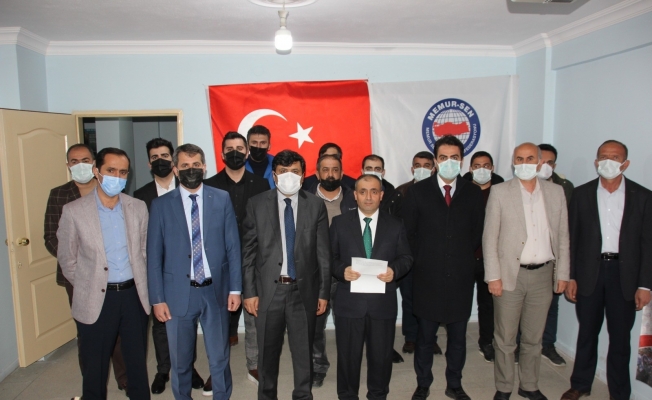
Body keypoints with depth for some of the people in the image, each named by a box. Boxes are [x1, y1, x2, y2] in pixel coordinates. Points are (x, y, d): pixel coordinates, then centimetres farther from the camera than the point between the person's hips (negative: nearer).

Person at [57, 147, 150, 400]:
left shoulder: (138, 208, -1)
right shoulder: (74, 211, -8)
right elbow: (67, 260, 1)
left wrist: (138, 283, 10)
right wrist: (86, 287, 7)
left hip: (133, 294, 2)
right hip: (95, 299, -2)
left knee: (137, 360, 17)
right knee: (94, 365, 13)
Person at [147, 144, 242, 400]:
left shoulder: (222, 199, 0)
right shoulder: (161, 205, -1)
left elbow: (233, 247, 1)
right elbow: (154, 256, 0)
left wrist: (235, 288, -2)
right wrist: (157, 299, -4)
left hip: (216, 292, 0)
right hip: (178, 294, 0)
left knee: (219, 358, 12)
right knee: (180, 362, 16)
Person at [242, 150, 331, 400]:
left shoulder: (316, 205, 0)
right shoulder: (257, 204, 0)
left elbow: (323, 252, 1)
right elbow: (249, 252, 0)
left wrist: (324, 292, 0)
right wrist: (249, 292, -4)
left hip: (304, 290, 0)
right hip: (269, 290, 0)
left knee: (303, 351, 13)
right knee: (268, 351, 15)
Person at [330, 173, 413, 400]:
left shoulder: (395, 225, 5)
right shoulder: (339, 223, 2)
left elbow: (406, 258, 6)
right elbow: (330, 257, 2)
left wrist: (395, 270, -14)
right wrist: (342, 270, -18)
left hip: (383, 302, 1)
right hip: (349, 301, -1)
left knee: (381, 355, 14)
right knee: (348, 355, 12)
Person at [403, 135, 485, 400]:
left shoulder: (472, 193, 4)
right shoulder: (418, 191, -2)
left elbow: (477, 233, 10)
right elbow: (408, 233, 1)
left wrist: (463, 256, 4)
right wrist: (422, 261, 1)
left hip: (461, 277, 2)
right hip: (428, 276, -2)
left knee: (458, 337, 14)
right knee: (425, 336, 10)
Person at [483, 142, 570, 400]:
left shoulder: (556, 192, 5)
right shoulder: (500, 192, -4)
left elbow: (563, 236, 8)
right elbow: (490, 237, -6)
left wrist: (562, 273, 5)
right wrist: (493, 276, -10)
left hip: (543, 275, 3)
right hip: (511, 274, -3)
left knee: (534, 338, 16)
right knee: (505, 339, 8)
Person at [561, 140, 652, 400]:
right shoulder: (582, 194, 1)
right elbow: (572, 238, 2)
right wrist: (570, 277, -2)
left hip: (624, 273, 0)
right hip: (589, 272, 1)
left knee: (620, 337, 9)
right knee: (587, 332, 13)